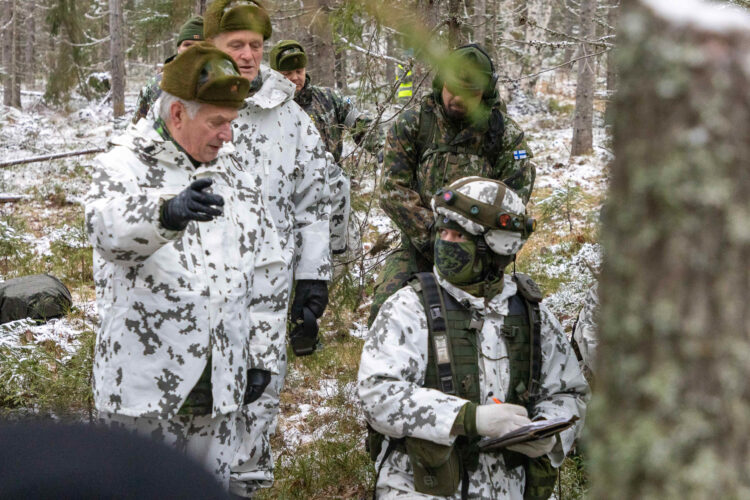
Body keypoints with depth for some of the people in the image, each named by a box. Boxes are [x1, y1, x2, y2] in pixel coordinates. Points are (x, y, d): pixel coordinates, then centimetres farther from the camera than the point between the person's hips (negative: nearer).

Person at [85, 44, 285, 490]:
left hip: (221, 382, 5)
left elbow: (262, 272, 18)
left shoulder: (235, 174, 13)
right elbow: (108, 226, -31)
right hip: (145, 381, -5)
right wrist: (167, 212, -52)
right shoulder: (125, 166, -7)